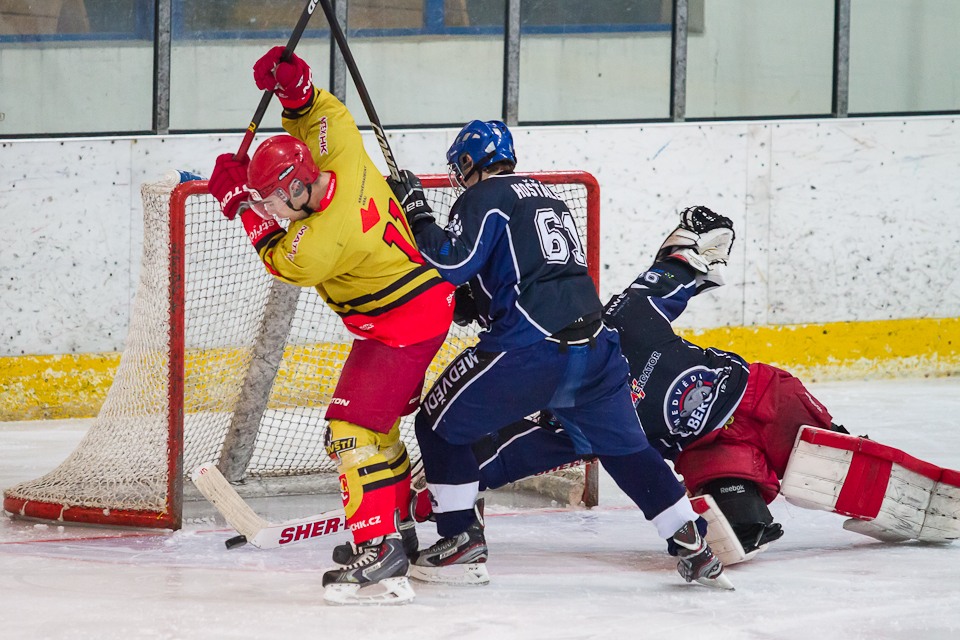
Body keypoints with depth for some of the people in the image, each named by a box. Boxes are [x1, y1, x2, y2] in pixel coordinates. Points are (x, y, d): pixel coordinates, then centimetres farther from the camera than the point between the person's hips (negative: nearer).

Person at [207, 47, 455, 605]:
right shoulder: (345, 161, -9)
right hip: (428, 302, 11)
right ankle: (400, 526, 34)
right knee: (377, 417, 22)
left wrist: (241, 203, -7)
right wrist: (296, 88, -12)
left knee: (353, 424, -14)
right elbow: (326, 115, 8)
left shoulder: (327, 235, -30)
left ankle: (379, 550, -21)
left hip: (403, 325, -11)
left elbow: (282, 261, -11)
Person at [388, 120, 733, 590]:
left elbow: (452, 262, -11)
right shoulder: (546, 197, 26)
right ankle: (695, 549, 18)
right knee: (625, 446, 21)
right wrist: (477, 302, 31)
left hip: (530, 348, -7)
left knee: (440, 424, 8)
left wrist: (416, 213, 1)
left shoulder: (484, 197, 1)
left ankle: (462, 543, 5)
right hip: (593, 347, 7)